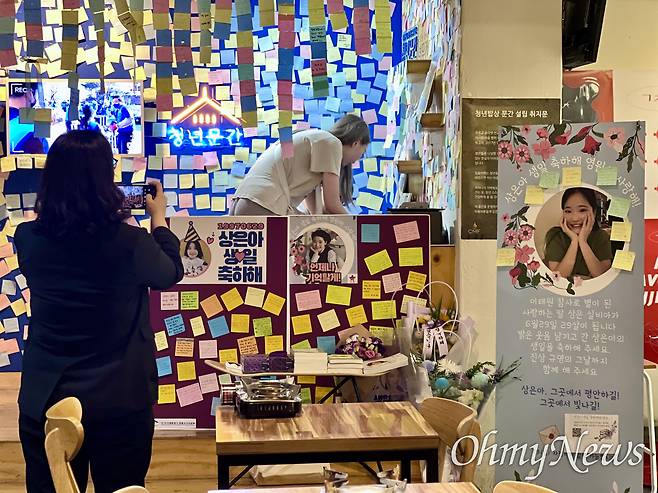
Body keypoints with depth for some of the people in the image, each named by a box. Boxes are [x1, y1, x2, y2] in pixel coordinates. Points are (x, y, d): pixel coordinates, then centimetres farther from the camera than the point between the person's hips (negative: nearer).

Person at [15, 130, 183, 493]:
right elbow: (171, 273, 4)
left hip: (44, 401, 3)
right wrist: (159, 218, 17)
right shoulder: (131, 242, -17)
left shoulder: (28, 239, -9)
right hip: (121, 402, -2)